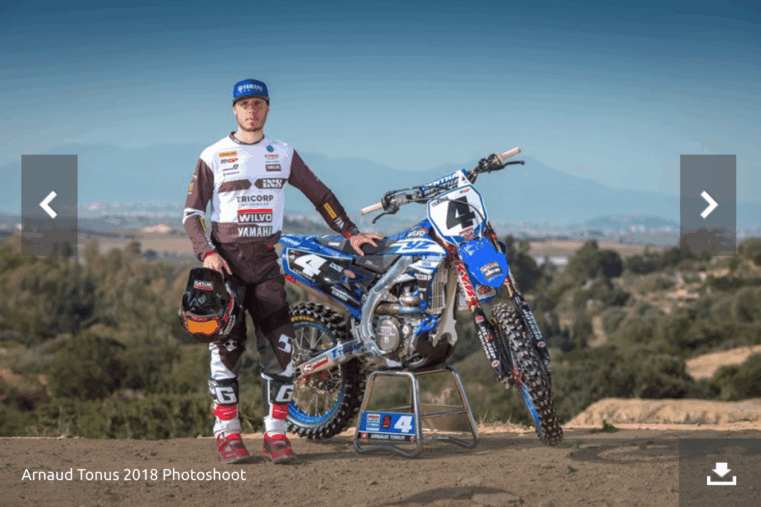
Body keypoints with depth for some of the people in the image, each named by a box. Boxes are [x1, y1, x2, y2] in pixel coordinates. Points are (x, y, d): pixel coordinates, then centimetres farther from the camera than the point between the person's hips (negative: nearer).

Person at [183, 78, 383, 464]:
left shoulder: (283, 154, 12)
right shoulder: (213, 156, 4)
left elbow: (320, 195, 19)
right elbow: (192, 212, 2)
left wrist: (350, 233, 13)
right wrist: (207, 253, -12)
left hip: (266, 260, 2)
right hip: (224, 259, -2)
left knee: (280, 346, -6)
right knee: (226, 347, -3)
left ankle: (275, 433, 1)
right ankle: (227, 433, 5)